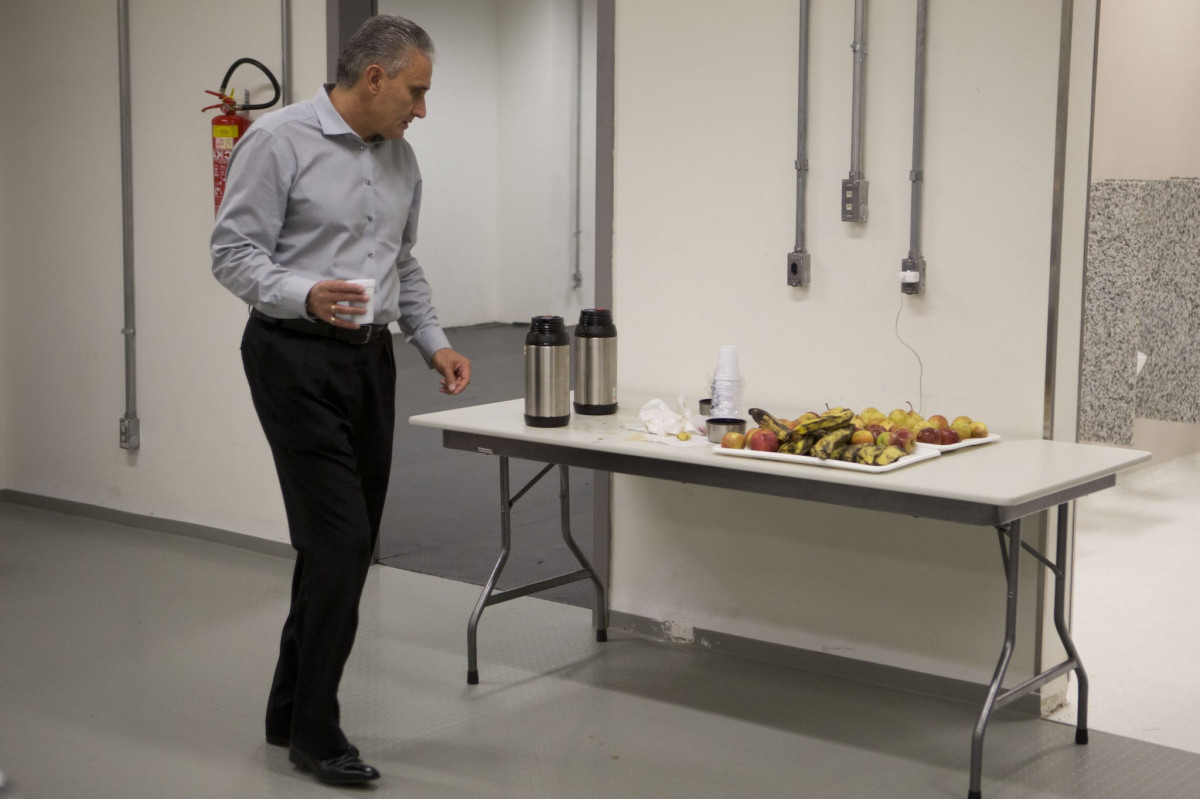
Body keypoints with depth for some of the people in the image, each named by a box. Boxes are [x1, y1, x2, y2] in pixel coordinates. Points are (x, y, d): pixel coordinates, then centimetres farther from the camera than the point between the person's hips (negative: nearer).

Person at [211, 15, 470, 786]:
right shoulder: (279, 140, -10)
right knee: (339, 541, -11)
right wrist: (306, 296, -31)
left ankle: (293, 711, 23)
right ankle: (316, 729, 3)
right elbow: (235, 252, -13)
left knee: (349, 545, 9)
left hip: (370, 359, 8)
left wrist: (433, 341, 8)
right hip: (296, 357, -7)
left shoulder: (401, 158, 12)